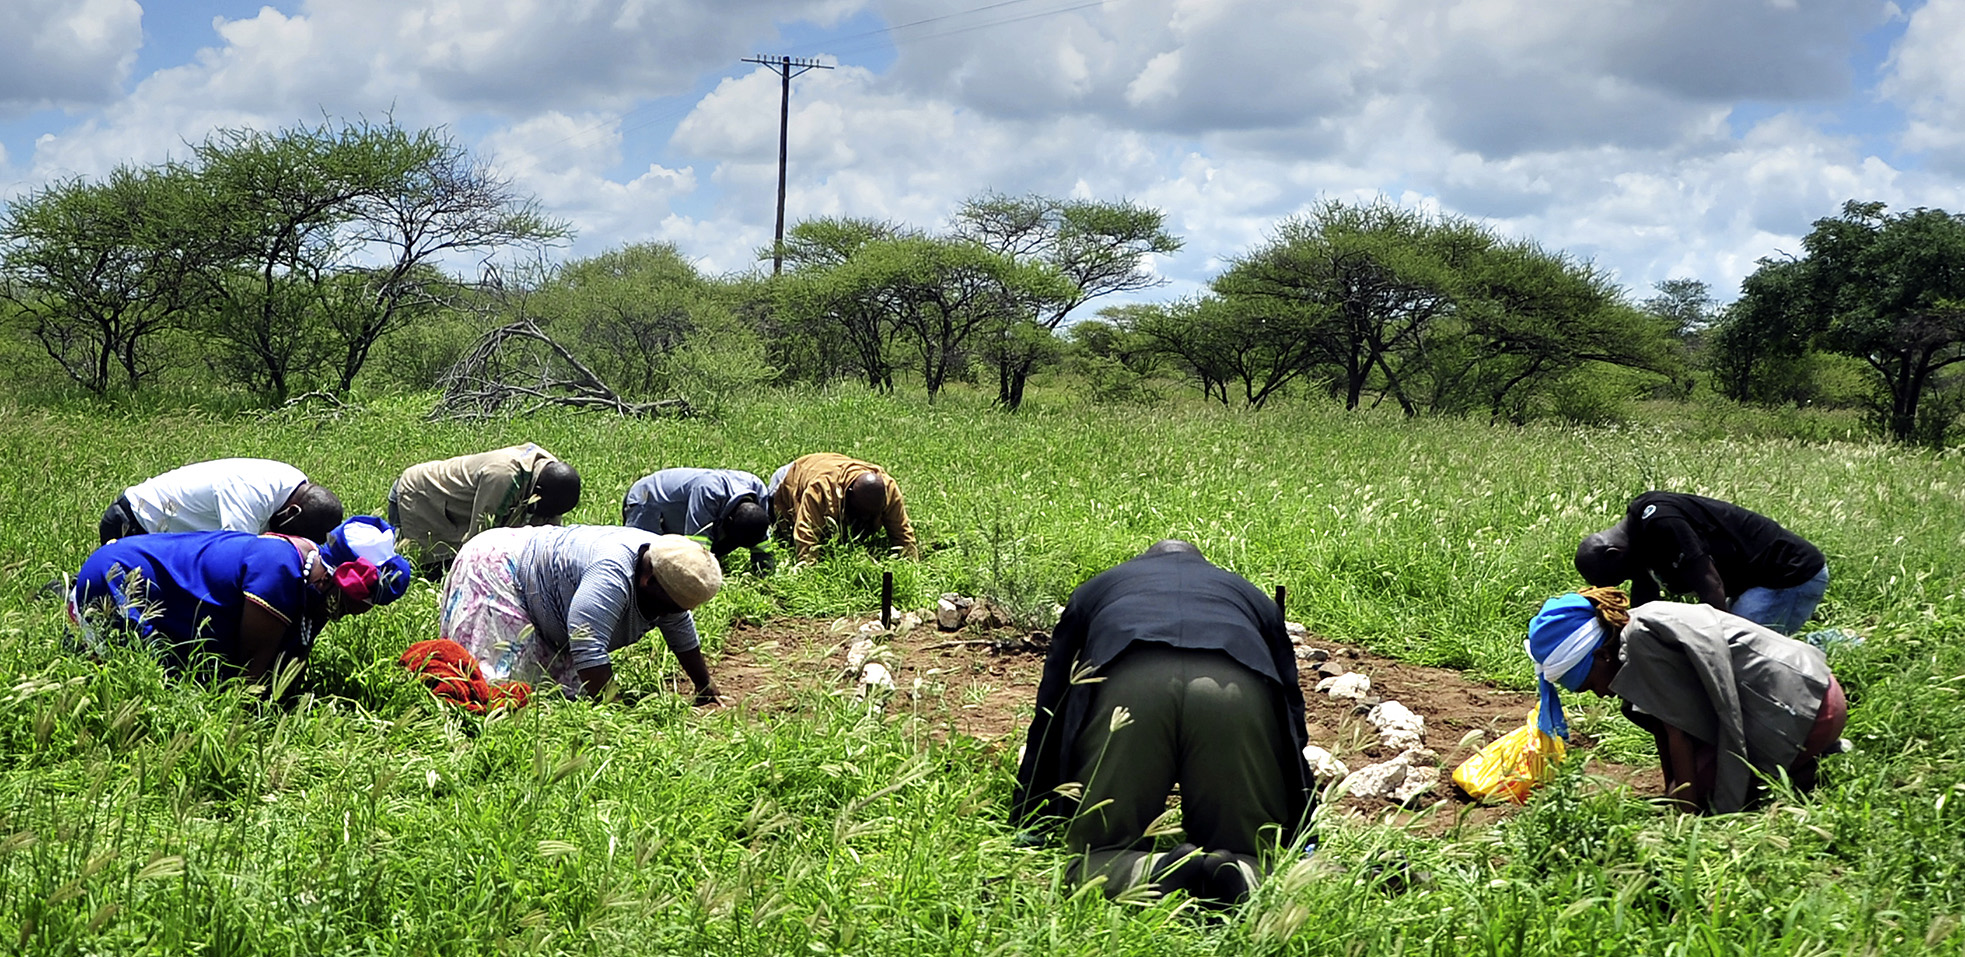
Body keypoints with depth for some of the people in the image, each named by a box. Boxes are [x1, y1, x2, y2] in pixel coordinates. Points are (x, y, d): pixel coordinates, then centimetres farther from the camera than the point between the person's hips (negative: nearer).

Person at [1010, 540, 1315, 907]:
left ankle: (1158, 874, -24)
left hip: (1125, 687, -1)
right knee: (1254, 863, 12)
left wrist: (1028, 832, 49)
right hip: (1239, 691, 1)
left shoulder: (1097, 589, 42)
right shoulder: (1253, 598, 43)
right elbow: (1293, 716, 43)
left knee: (1096, 859, 9)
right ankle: (1239, 878, -23)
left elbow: (1048, 718, 41)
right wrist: (1301, 846, 52)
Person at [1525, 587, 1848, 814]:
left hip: (1805, 704, -10)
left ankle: (1807, 775, -3)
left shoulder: (1643, 635, -20)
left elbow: (1678, 729, -19)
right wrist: (1670, 794, 9)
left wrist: (1685, 807, -14)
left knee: (1700, 789, -10)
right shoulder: (1631, 637, 7)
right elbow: (1662, 728, 10)